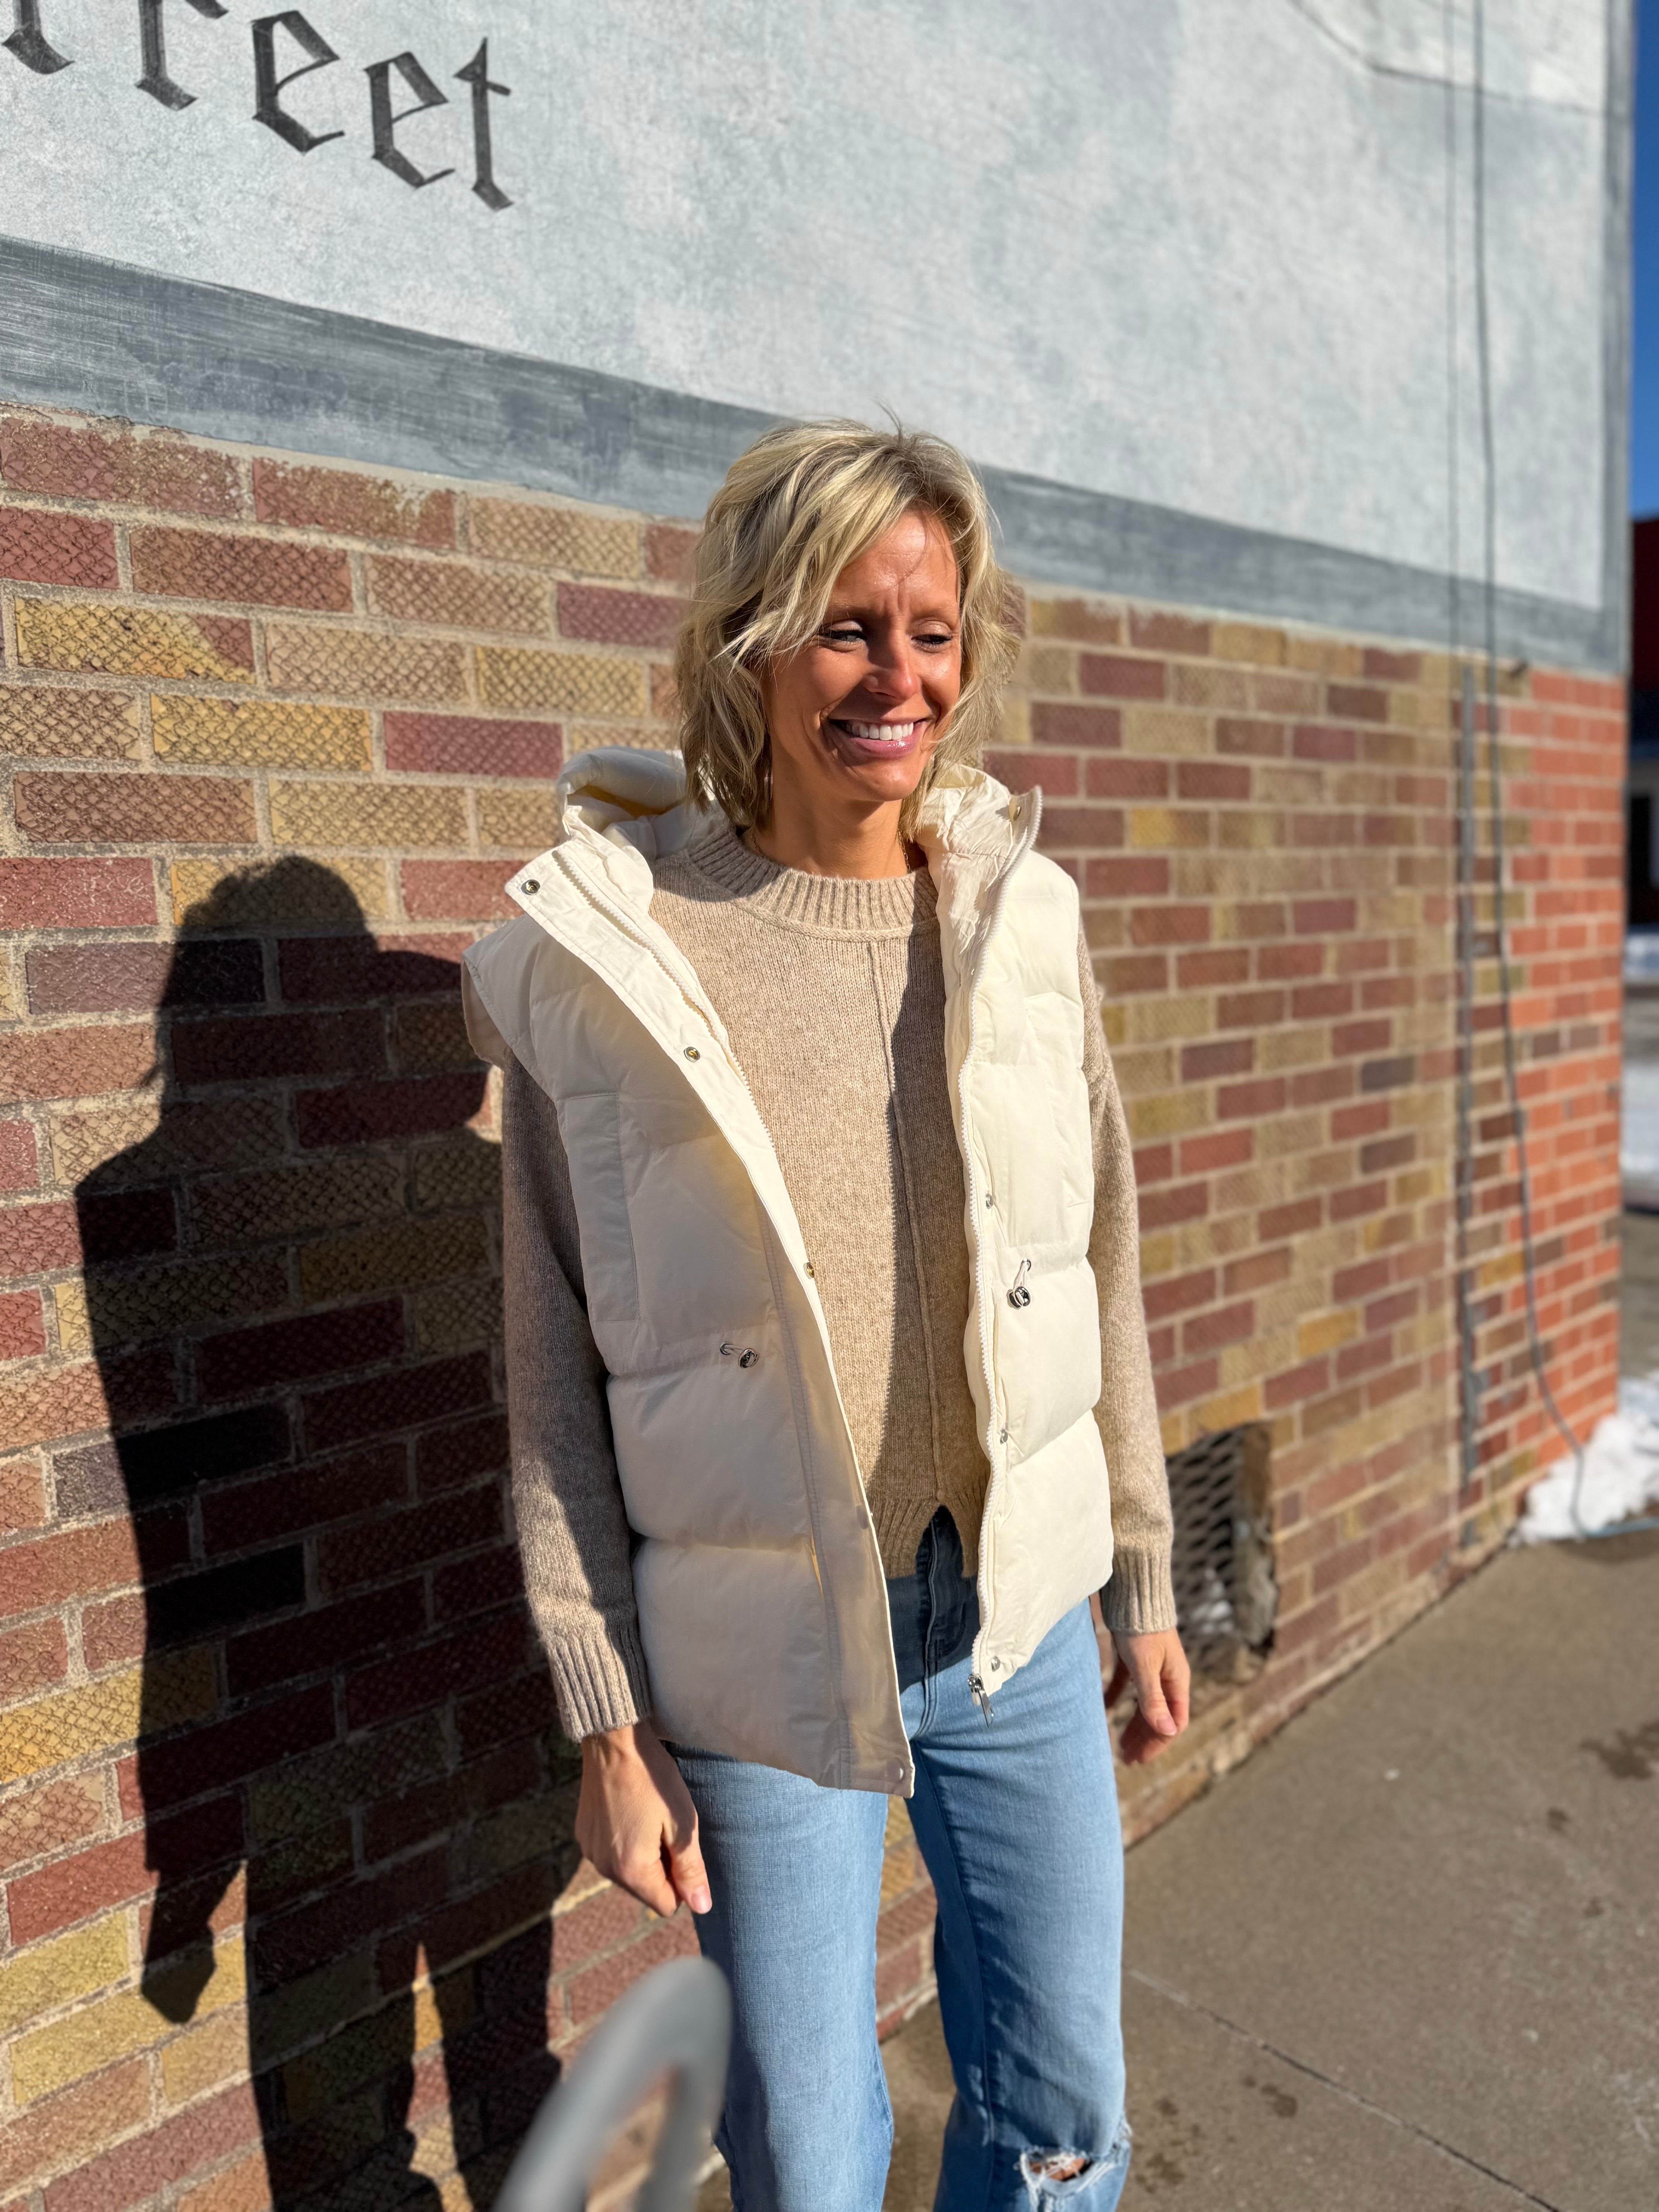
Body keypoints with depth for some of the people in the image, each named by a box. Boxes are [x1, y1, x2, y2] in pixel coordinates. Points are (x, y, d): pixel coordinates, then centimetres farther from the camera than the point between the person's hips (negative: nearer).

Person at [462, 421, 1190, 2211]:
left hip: (1020, 1611, 3)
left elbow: (1102, 1272, 5)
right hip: (761, 1661, -2)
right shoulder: (597, 960, -12)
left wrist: (1144, 1586, 10)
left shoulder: (1022, 918, -2)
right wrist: (606, 1723, -4)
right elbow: (556, 1384, -7)